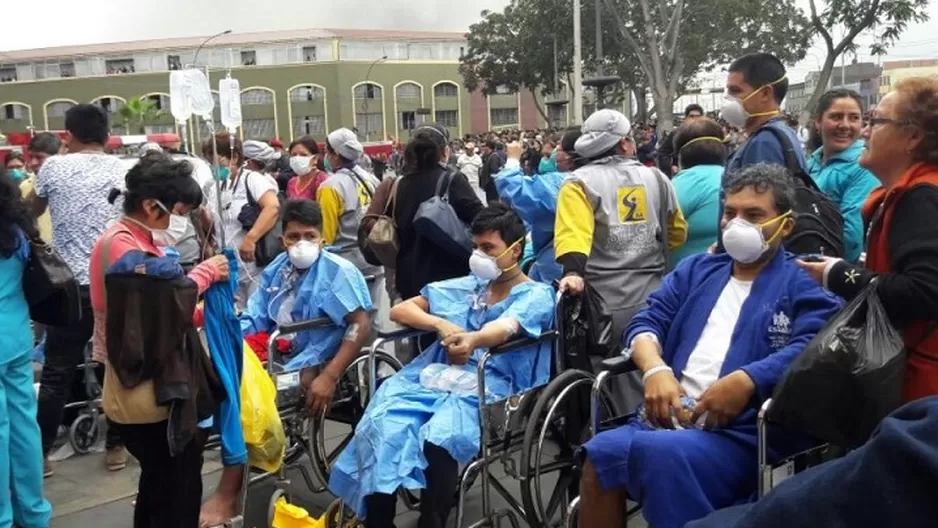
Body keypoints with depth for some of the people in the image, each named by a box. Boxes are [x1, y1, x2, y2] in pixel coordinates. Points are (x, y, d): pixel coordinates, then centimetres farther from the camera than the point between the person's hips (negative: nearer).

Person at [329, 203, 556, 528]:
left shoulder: (536, 295, 7)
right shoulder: (464, 286, 24)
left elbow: (507, 325, -17)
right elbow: (400, 309, 20)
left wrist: (473, 339, -40)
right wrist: (441, 324, 0)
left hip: (488, 388, -5)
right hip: (435, 376, 5)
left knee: (437, 439, -36)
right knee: (381, 426, -26)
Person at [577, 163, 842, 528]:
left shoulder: (804, 285, 10)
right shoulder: (695, 270, 26)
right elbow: (647, 320, 16)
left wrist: (747, 381, -23)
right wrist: (655, 368, -6)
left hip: (745, 430, -4)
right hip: (671, 414, 5)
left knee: (661, 451, -35)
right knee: (603, 452, -25)